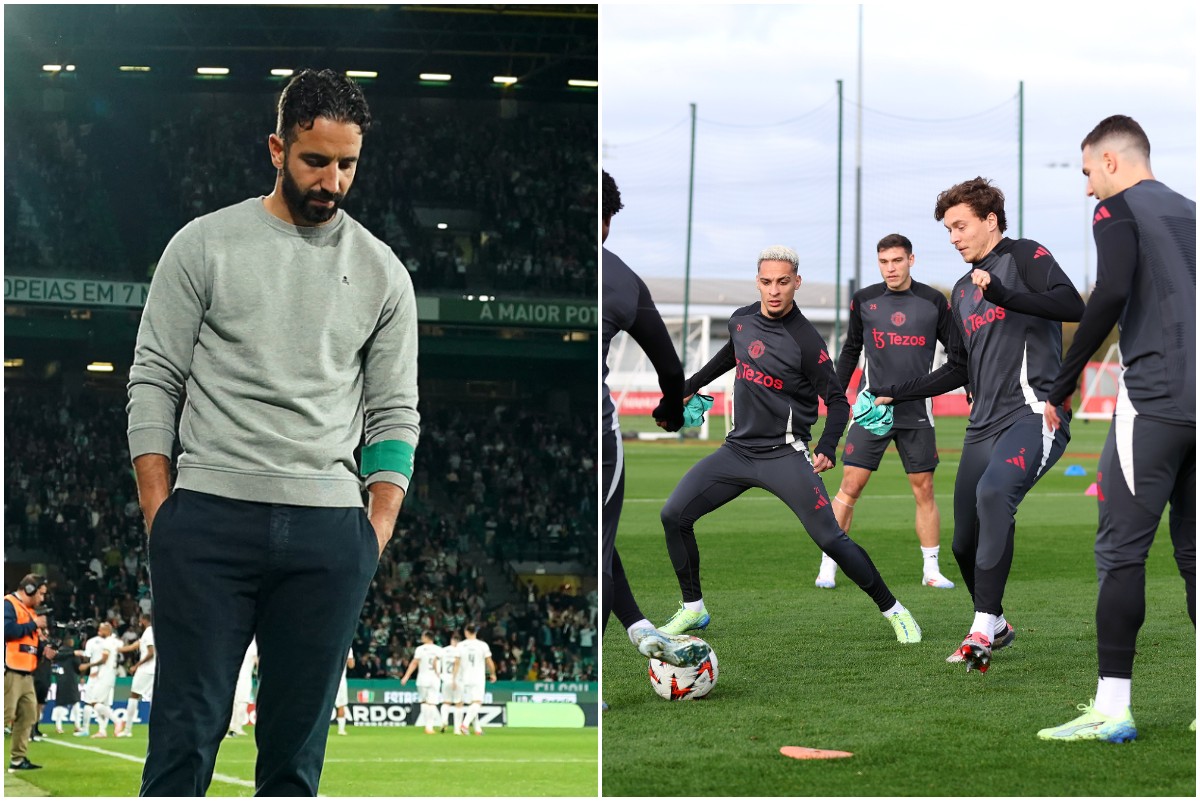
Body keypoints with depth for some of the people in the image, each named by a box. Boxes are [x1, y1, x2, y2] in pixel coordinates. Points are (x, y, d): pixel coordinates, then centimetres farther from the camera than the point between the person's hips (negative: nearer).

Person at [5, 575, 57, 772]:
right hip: (10, 673, -10)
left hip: (26, 674, 10)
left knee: (28, 716, 10)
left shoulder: (31, 611, 20)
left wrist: (44, 650, 6)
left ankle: (18, 759, 16)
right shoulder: (8, 604, -8)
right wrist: (34, 624, -13)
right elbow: (8, 630, -23)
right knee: (6, 716, -13)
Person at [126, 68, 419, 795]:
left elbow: (395, 412, 11)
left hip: (328, 532, 3)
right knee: (188, 731, -5)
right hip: (211, 522, -3)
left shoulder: (381, 272, 9)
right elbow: (155, 380, 1)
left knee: (298, 742, 7)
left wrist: (379, 528, -1)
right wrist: (159, 511, -6)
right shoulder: (205, 245, 1)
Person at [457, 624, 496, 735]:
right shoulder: (483, 645, -4)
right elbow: (489, 662, 1)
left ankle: (477, 728, 19)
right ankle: (465, 724, -30)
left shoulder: (460, 645, 0)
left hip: (465, 678, 3)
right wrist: (493, 674, 18)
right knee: (476, 703, -9)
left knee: (471, 704, 15)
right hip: (478, 678, -3)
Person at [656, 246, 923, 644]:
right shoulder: (742, 319, 4)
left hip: (784, 454, -6)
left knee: (830, 539, -13)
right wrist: (691, 386, 33)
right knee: (674, 515, -3)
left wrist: (828, 446, -27)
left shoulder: (806, 341, -15)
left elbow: (837, 400, -11)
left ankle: (894, 612, 4)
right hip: (738, 448, 6)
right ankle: (693, 610, 14)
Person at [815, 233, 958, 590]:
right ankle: (828, 566, 0)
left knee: (924, 489, 2)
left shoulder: (934, 301, 2)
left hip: (917, 411, 0)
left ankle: (931, 569, 12)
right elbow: (850, 350, 14)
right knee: (850, 486, -5)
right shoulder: (864, 300, 3)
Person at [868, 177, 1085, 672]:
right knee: (965, 543, 5)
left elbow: (1072, 305, -17)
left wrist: (1001, 294, -22)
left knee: (993, 492, -33)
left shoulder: (1025, 257, 1)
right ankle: (996, 627, 29)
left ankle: (984, 629, -33)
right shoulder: (962, 291, 23)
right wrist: (897, 393, 23)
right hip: (984, 426, 8)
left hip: (1034, 413, -8)